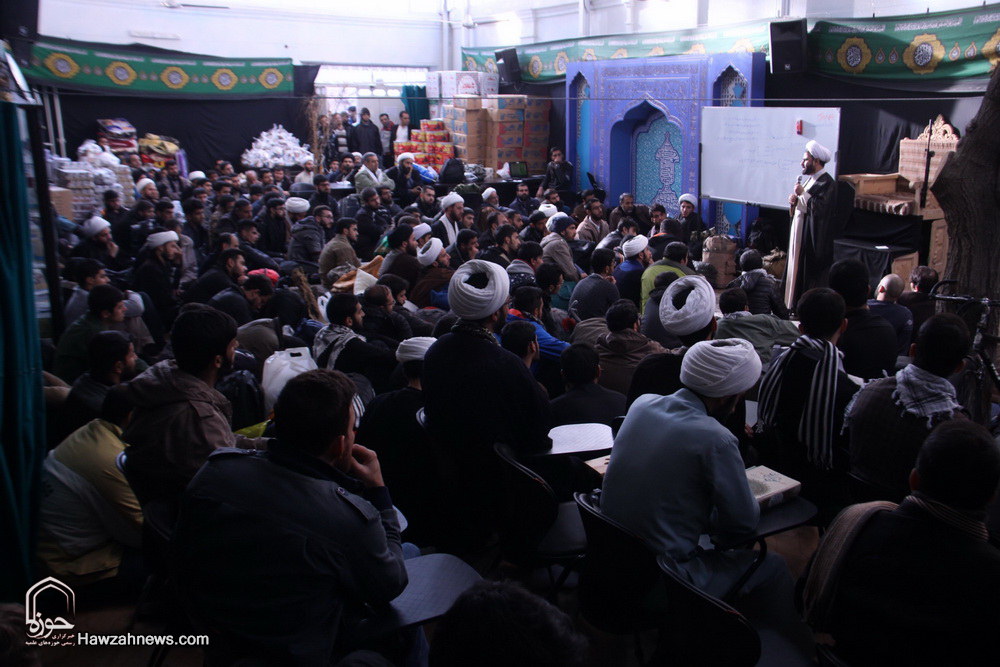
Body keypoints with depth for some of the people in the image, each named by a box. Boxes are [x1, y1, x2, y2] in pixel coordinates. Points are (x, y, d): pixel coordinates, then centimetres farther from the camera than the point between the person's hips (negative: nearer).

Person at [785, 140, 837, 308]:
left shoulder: (826, 182, -14)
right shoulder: (810, 179, 16)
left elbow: (820, 207, -25)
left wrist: (802, 194, -18)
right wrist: (794, 201, 2)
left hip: (814, 238, -10)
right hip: (800, 233, 10)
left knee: (810, 273, -7)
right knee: (798, 268, 9)